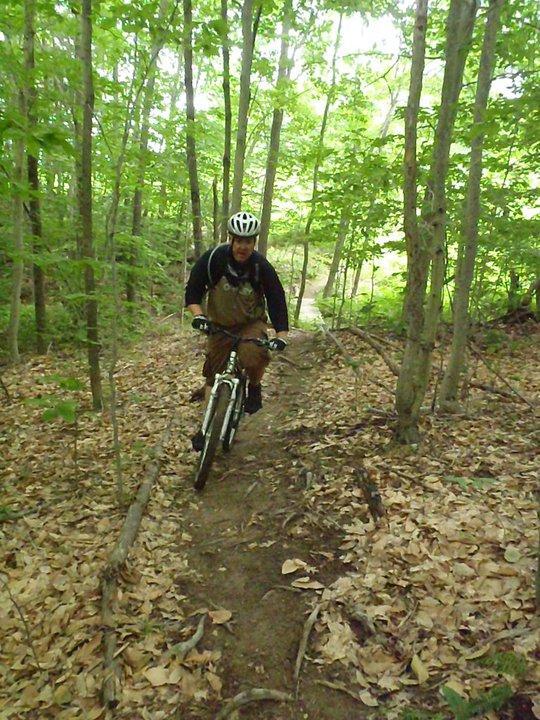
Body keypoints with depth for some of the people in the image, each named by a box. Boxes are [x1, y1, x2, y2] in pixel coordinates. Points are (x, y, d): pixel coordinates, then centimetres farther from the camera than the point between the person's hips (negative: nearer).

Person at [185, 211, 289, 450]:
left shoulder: (261, 266, -19)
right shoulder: (213, 258, -18)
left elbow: (276, 299, -14)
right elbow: (193, 290, -11)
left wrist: (281, 335, -24)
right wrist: (198, 315, -28)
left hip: (251, 323, -2)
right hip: (220, 324, 2)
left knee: (252, 356, -32)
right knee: (213, 374, 2)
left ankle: (254, 387, 1)